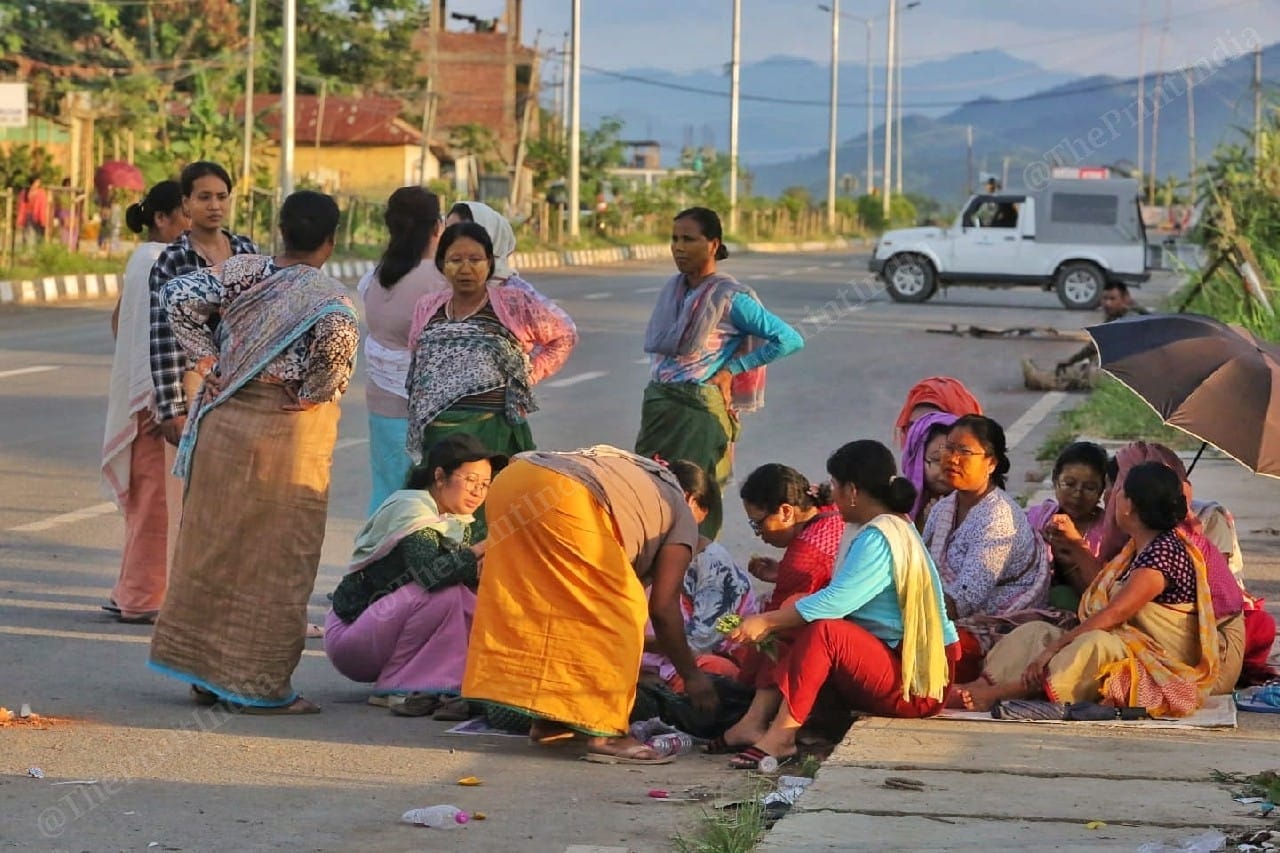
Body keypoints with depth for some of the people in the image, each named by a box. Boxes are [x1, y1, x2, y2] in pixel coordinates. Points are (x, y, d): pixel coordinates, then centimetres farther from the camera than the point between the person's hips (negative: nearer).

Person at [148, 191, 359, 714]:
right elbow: (339, 333, -27)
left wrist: (205, 358, 1)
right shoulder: (327, 295, -11)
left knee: (214, 543, 14)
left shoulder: (242, 271, 2)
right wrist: (320, 391, -9)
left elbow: (178, 296, -4)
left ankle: (206, 674, 22)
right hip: (286, 435, -5)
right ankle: (259, 685, 6)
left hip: (224, 421, 5)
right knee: (274, 557, 3)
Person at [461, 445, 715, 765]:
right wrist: (691, 675, 25)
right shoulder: (681, 513, 21)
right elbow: (663, 607, 14)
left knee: (548, 605, 23)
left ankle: (548, 718, 28)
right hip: (566, 499, -7)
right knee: (617, 610, 5)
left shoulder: (632, 474, 41)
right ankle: (606, 733, 2)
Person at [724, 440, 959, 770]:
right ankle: (757, 722, -17)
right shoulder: (896, 528, 16)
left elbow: (833, 603, -25)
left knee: (824, 632, -30)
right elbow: (843, 600, 15)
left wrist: (766, 621, -16)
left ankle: (781, 736, -31)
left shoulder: (879, 538, -17)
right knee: (791, 635, 2)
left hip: (912, 685, -10)